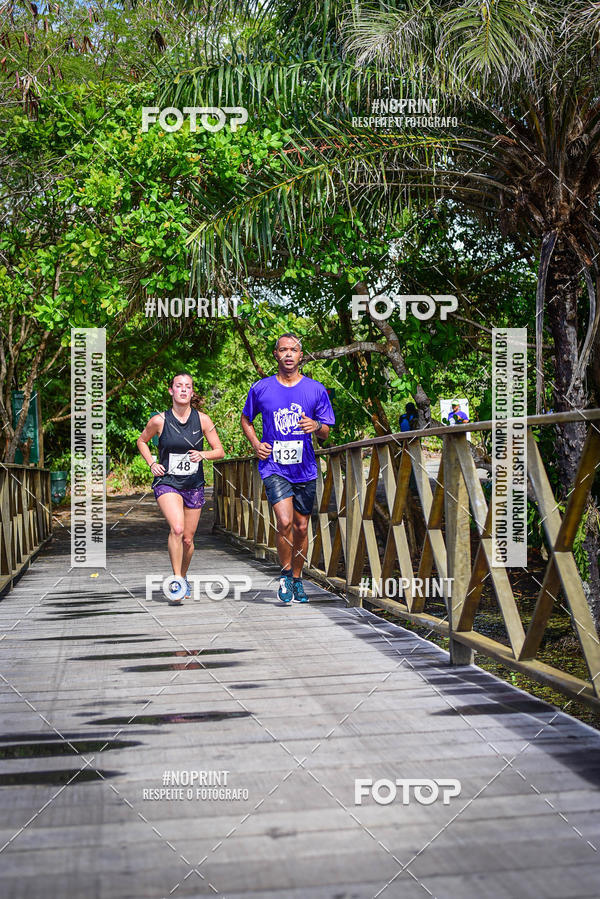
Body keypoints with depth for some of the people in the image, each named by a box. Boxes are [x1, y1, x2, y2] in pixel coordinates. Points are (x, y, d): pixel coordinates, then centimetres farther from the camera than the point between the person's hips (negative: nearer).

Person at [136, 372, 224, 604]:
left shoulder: (202, 419, -2)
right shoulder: (159, 420, -6)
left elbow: (219, 451, 3)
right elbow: (142, 441, 14)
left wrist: (203, 454, -17)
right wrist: (152, 463, -1)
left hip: (194, 485, 3)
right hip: (167, 482, -2)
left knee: (188, 539, 9)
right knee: (177, 528, -26)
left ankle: (183, 577, 34)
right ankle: (176, 580, -14)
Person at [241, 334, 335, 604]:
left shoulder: (316, 389, 3)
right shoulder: (261, 388, 1)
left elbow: (325, 434, 8)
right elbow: (246, 420, 18)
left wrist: (316, 426, -15)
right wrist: (256, 444, 1)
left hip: (305, 469, 2)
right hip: (274, 467, -2)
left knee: (301, 527, 9)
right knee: (284, 521, -19)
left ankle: (297, 579, 28)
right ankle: (285, 574, 4)